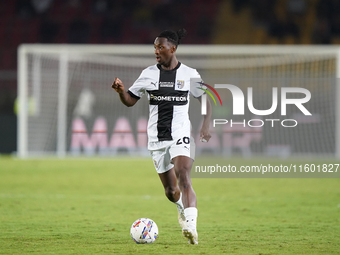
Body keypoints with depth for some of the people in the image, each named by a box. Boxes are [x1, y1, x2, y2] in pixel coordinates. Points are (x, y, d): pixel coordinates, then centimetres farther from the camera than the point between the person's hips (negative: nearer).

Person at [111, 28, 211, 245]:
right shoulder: (149, 74, 5)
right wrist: (121, 91, -14)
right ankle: (182, 207, 43)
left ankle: (191, 226, -34)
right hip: (157, 138, 3)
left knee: (184, 180, -25)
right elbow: (130, 101, 8)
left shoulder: (189, 74, 0)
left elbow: (205, 100, 11)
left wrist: (206, 125, -3)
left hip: (181, 136, -3)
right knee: (170, 190, 9)